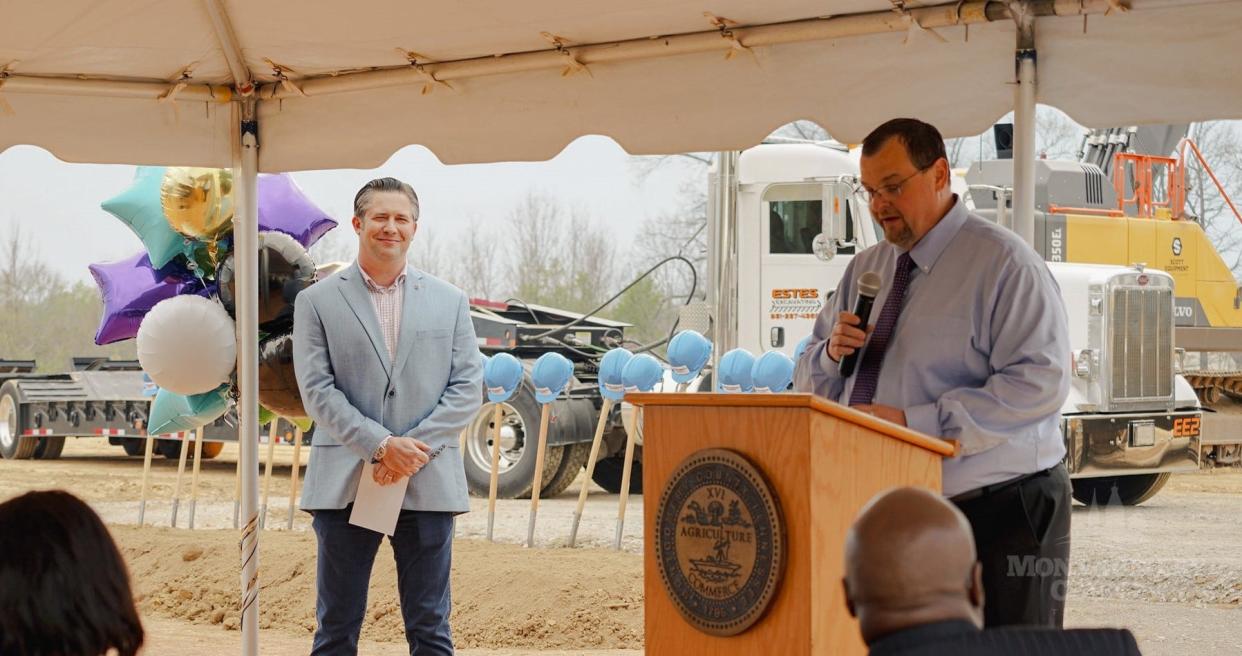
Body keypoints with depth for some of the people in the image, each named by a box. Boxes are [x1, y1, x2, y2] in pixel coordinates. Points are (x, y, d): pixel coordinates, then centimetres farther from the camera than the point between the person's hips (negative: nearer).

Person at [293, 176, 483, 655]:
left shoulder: (449, 302, 10)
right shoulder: (317, 301, 4)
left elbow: (467, 388, 4)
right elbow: (317, 391, -4)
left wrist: (415, 449, -10)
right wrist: (380, 445, -15)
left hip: (428, 484, 1)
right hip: (345, 484, -1)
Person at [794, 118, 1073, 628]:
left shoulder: (1003, 263, -9)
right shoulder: (865, 270, 15)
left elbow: (1040, 382, -21)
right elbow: (811, 385, 19)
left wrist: (916, 422, -24)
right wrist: (833, 354, -6)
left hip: (994, 524, -6)